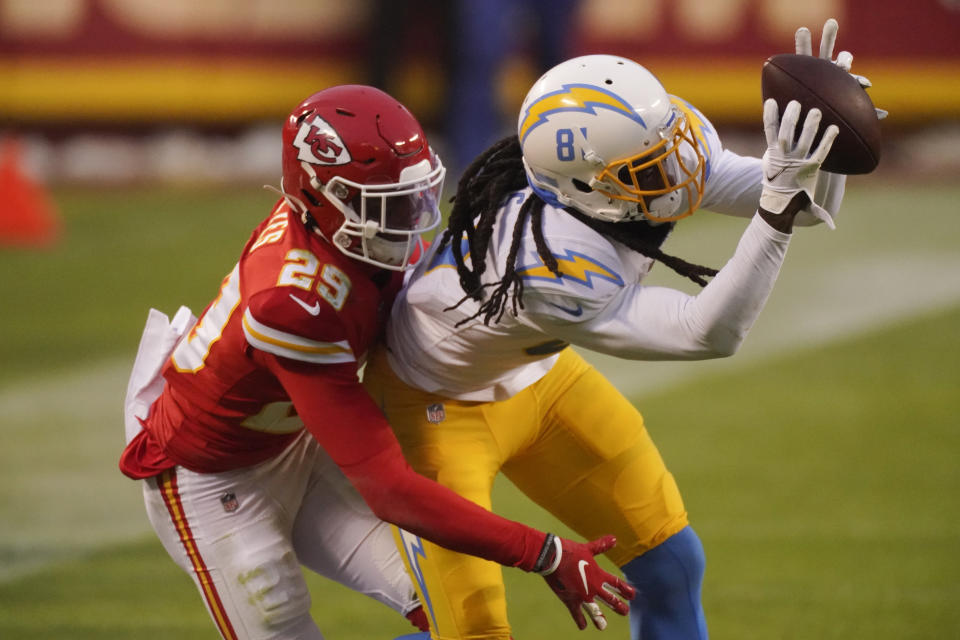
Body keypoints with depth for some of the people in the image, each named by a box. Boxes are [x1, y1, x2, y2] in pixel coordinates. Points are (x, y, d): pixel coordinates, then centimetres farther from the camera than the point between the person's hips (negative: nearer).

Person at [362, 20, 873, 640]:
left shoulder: (664, 137, -22)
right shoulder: (555, 272, -43)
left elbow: (812, 207, -13)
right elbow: (709, 333, -37)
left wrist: (819, 130, -35)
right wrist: (778, 207, -47)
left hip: (535, 374, 8)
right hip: (439, 402, -8)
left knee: (671, 563, 8)